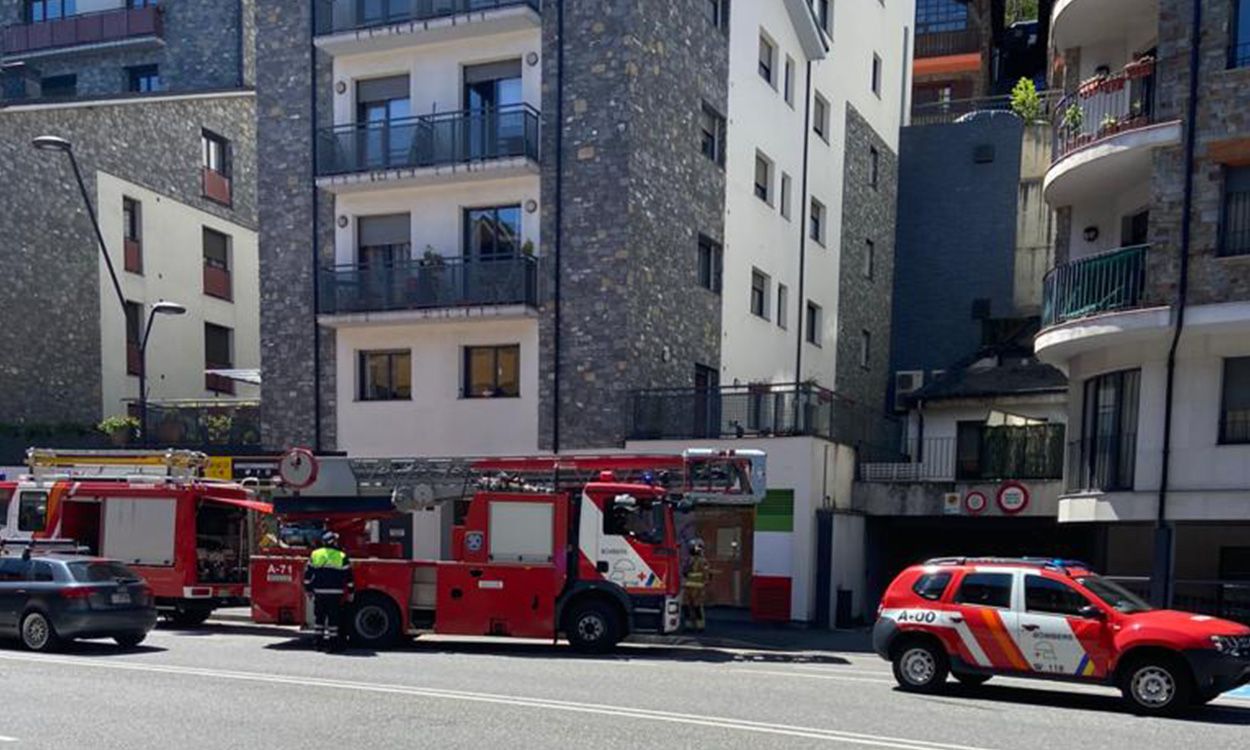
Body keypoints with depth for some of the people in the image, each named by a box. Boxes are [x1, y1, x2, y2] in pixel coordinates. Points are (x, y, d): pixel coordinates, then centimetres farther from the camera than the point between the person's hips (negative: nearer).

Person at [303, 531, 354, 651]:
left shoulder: (315, 555, 4)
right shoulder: (342, 557, -4)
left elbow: (307, 574, 7)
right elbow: (348, 577, -2)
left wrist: (308, 589, 16)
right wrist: (350, 592, 6)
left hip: (319, 592, 3)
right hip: (335, 593, -3)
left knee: (319, 616, 11)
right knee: (333, 618, 1)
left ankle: (319, 642, 14)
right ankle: (332, 642, 1)